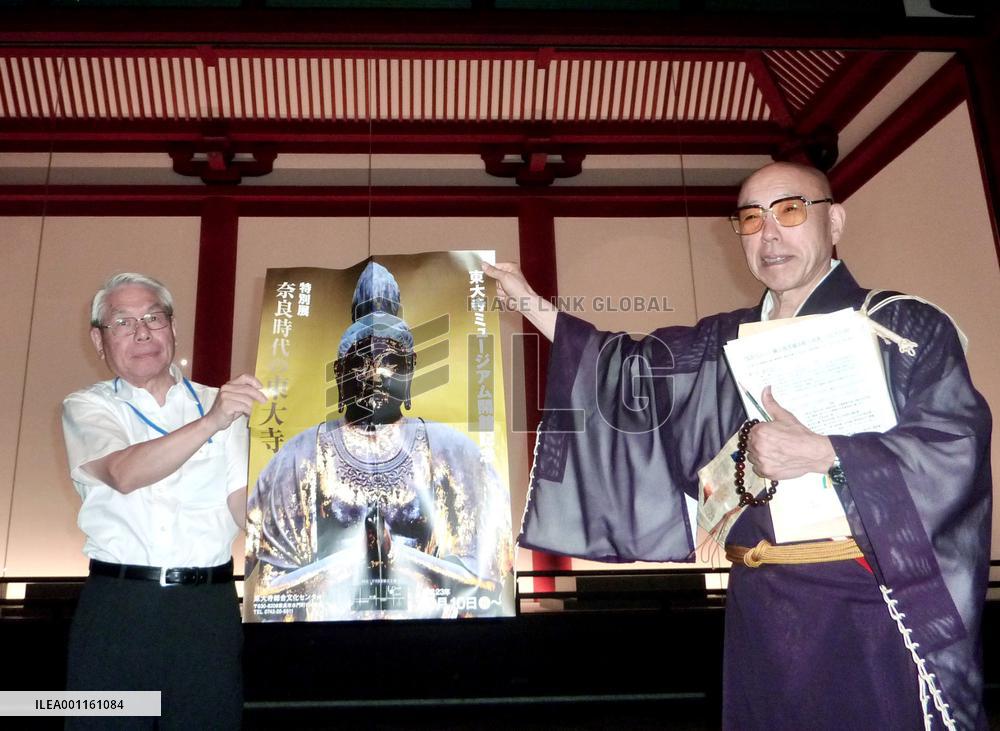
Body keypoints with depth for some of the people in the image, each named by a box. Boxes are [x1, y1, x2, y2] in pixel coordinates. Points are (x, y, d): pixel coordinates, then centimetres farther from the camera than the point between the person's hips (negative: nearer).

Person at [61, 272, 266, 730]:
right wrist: (209, 423, -28)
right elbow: (124, 474, -16)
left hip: (208, 607, 1)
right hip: (116, 607, -1)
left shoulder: (221, 404, 11)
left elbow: (245, 510, 2)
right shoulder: (86, 408, 7)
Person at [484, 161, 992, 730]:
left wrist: (819, 454, -21)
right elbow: (634, 371, 15)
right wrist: (530, 303, 15)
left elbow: (958, 443, -12)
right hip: (762, 609, 4)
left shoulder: (901, 325, -3)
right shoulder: (727, 341, 12)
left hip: (872, 608, -4)